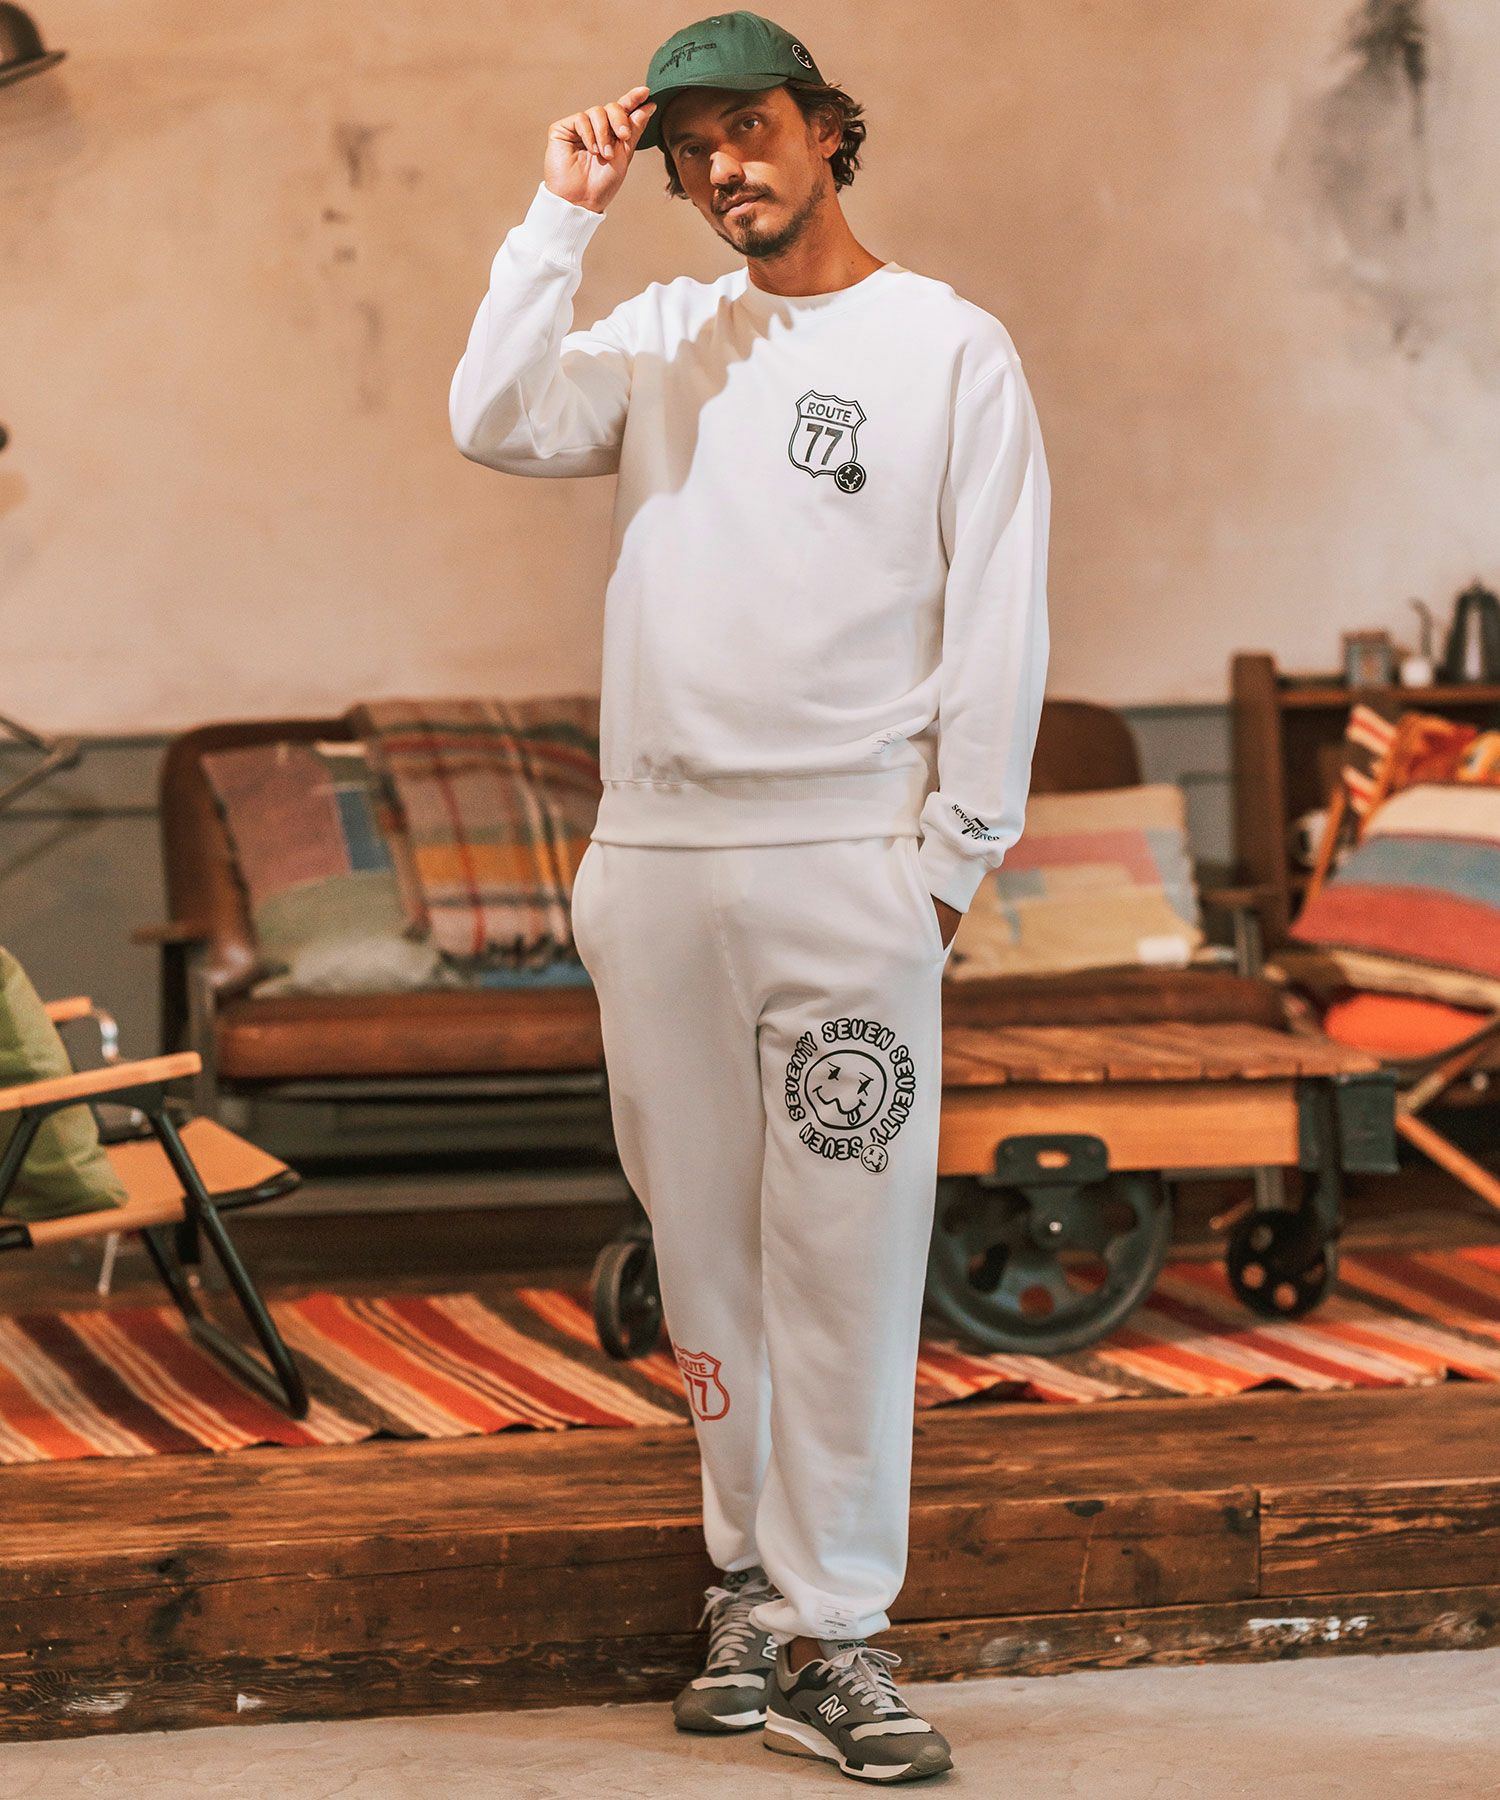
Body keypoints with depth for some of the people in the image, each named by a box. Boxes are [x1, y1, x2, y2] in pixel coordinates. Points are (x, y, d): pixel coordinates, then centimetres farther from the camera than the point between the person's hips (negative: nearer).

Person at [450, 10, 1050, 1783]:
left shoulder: (952, 349, 3)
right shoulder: (660, 337, 13)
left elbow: (997, 622, 0)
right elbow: (495, 422, -3)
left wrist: (951, 859, -5)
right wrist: (559, 219, -3)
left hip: (847, 862, -4)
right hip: (649, 859, 4)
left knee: (842, 1253, -7)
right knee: (704, 1250, 7)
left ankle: (829, 1634, -5)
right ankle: (752, 1575, 18)